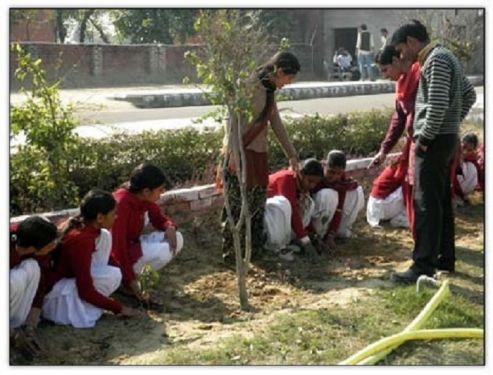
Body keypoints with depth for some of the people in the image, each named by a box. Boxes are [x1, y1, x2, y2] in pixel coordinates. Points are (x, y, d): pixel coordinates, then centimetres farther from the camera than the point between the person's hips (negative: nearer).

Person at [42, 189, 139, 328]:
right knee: (113, 276, -24)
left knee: (104, 236, 0)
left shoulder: (79, 224, -5)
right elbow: (85, 291, -27)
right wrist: (119, 308, -16)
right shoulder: (81, 239, -30)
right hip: (53, 291, -9)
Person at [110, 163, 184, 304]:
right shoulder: (121, 203, -30)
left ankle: (136, 274, 0)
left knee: (177, 239, -2)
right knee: (163, 251, -25)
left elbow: (159, 218, 10)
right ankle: (123, 282, -8)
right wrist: (131, 282, -27)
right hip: (115, 259, -9)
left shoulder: (144, 199, -6)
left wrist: (170, 227, -15)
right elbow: (117, 247, -29)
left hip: (131, 245, 9)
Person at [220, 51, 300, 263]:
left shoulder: (269, 91, 15)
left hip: (259, 153, 9)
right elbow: (233, 118, -18)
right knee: (237, 204, -6)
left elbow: (277, 125, 21)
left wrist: (292, 155, 24)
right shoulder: (249, 85, -12)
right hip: (240, 153, -9)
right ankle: (230, 253, 2)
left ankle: (255, 250, 20)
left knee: (258, 204, 10)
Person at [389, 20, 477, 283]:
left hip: (434, 142, -10)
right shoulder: (444, 57, 16)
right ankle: (445, 258, 23)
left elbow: (438, 106, -23)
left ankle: (424, 265, -7)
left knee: (426, 203, -9)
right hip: (447, 138, 10)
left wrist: (424, 138, -15)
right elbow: (469, 95, 22)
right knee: (441, 201, 15)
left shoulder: (436, 60, -15)